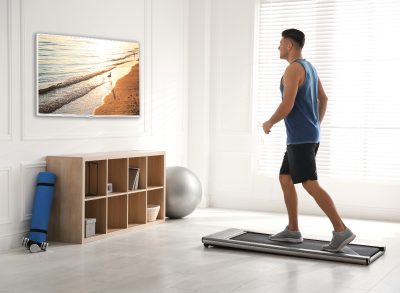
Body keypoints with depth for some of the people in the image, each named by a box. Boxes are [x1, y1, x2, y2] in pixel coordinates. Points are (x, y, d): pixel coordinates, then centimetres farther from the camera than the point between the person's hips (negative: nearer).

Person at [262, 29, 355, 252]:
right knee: (285, 179, 14)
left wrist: (269, 123, -5)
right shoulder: (309, 67, 17)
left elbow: (287, 106, -22)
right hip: (308, 136, 10)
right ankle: (293, 231, 16)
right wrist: (316, 127, 27)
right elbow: (324, 99, 23)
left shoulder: (293, 69, -15)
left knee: (310, 185, -11)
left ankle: (341, 231, -12)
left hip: (300, 138, -10)